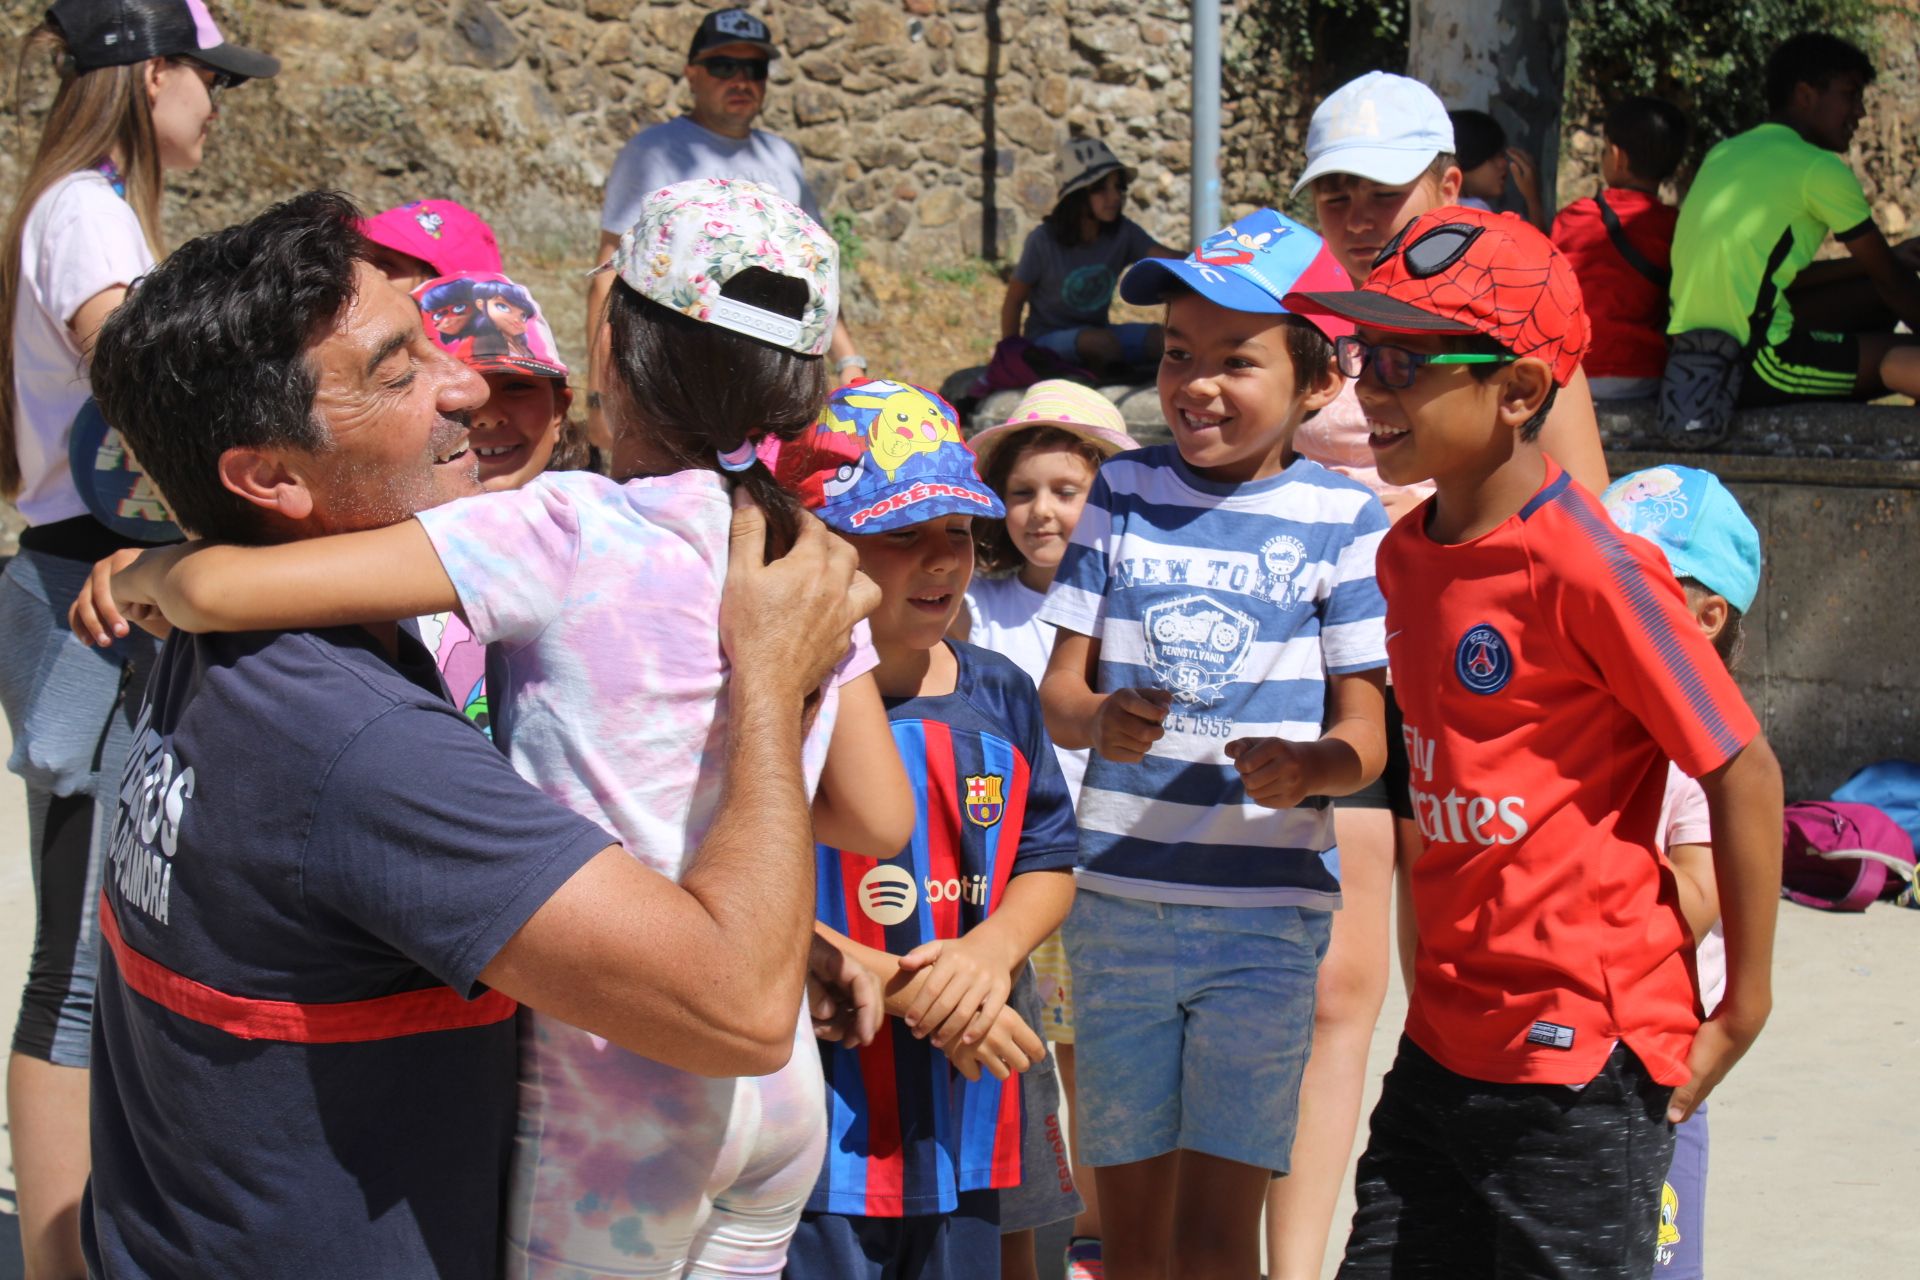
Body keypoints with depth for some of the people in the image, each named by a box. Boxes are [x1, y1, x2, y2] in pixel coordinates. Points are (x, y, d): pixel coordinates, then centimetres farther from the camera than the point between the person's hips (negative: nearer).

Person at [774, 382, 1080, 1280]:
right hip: (814, 1133, -6)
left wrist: (990, 949, -9)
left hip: (963, 1122, 7)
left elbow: (1049, 863, 13)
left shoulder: (999, 698, 9)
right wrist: (908, 992, -19)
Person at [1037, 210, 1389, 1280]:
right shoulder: (1124, 494, 6)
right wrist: (1099, 721, -19)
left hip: (1266, 914, -3)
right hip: (1116, 904, 3)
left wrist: (1306, 767, -26)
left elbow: (1366, 733, -3)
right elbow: (1060, 686, 5)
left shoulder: (1344, 521, -2)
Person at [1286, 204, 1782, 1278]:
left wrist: (1741, 1009, -9)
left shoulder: (1586, 565, -17)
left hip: (1580, 1055, -8)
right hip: (1443, 1046, 8)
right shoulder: (1407, 554, 8)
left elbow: (1743, 771, -13)